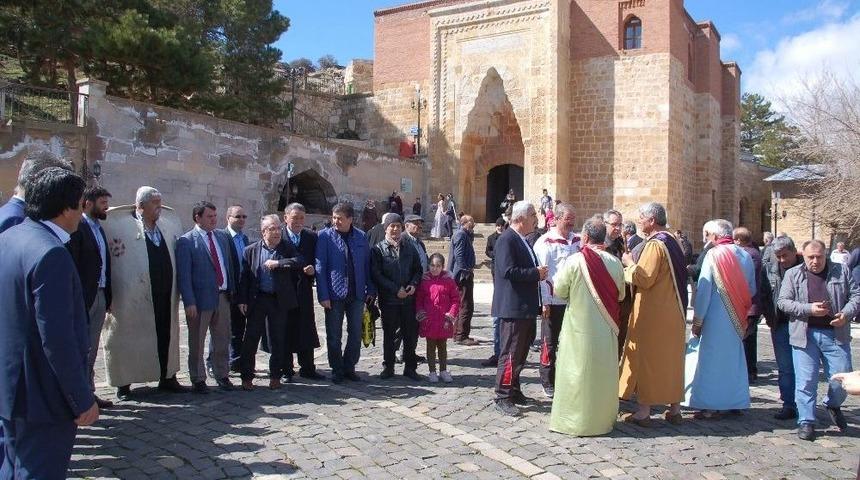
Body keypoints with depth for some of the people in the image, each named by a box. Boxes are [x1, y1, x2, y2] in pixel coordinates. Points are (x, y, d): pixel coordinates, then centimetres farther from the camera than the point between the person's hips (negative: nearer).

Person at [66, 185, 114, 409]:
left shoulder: (99, 229, 15)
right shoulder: (77, 228, -11)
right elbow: (72, 265, -16)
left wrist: (108, 296, 13)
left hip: (100, 295, 8)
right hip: (84, 297, -8)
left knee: (91, 349, 14)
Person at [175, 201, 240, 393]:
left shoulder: (223, 237, 9)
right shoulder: (186, 241, -9)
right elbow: (183, 274, -12)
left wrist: (232, 290, 10)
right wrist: (189, 302, -16)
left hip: (223, 297, 5)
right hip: (201, 298, -5)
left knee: (222, 340, 15)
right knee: (196, 342, 7)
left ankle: (222, 375, 28)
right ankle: (198, 380, 20)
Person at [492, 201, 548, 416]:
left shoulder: (522, 240, 16)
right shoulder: (506, 240, -15)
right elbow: (508, 271, -25)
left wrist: (539, 273, 5)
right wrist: (536, 273, -17)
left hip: (526, 307, 10)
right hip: (513, 308, -10)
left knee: (520, 352, 17)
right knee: (510, 354, -4)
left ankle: (514, 391, 29)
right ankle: (503, 397, 4)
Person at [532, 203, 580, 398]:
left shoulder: (577, 240, 8)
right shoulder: (545, 242, -9)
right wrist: (544, 302, -14)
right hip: (553, 301, -5)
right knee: (549, 343, 6)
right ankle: (548, 382, 18)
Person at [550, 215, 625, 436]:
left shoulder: (574, 261, -15)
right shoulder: (615, 263, -5)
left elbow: (559, 290, -6)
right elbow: (620, 295, 6)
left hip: (579, 328, -3)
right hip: (606, 327, 3)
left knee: (577, 372, 7)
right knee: (604, 373, 14)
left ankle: (574, 420, 14)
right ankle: (603, 417, 25)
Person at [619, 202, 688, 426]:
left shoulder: (655, 244, -17)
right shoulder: (672, 241, 12)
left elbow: (644, 279, -22)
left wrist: (630, 264, -7)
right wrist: (635, 266, 15)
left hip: (652, 314, -9)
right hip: (673, 313, 9)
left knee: (646, 359, -1)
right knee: (671, 359, 14)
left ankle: (643, 412, 4)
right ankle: (674, 409, 21)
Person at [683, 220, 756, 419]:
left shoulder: (714, 254, -13)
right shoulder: (745, 255, 4)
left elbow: (704, 290, -14)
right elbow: (752, 290, 9)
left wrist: (697, 320, -8)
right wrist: (745, 316, 17)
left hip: (716, 318, -6)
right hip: (737, 319, 6)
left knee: (712, 359, 2)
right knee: (733, 358, 16)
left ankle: (712, 406, 5)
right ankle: (734, 401, 24)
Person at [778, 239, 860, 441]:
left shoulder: (841, 271, 9)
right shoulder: (793, 274, 4)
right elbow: (783, 302, -1)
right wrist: (809, 309, -14)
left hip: (835, 334, 2)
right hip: (805, 335, -1)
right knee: (805, 380, -2)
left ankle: (833, 405, 35)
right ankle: (806, 421, 9)